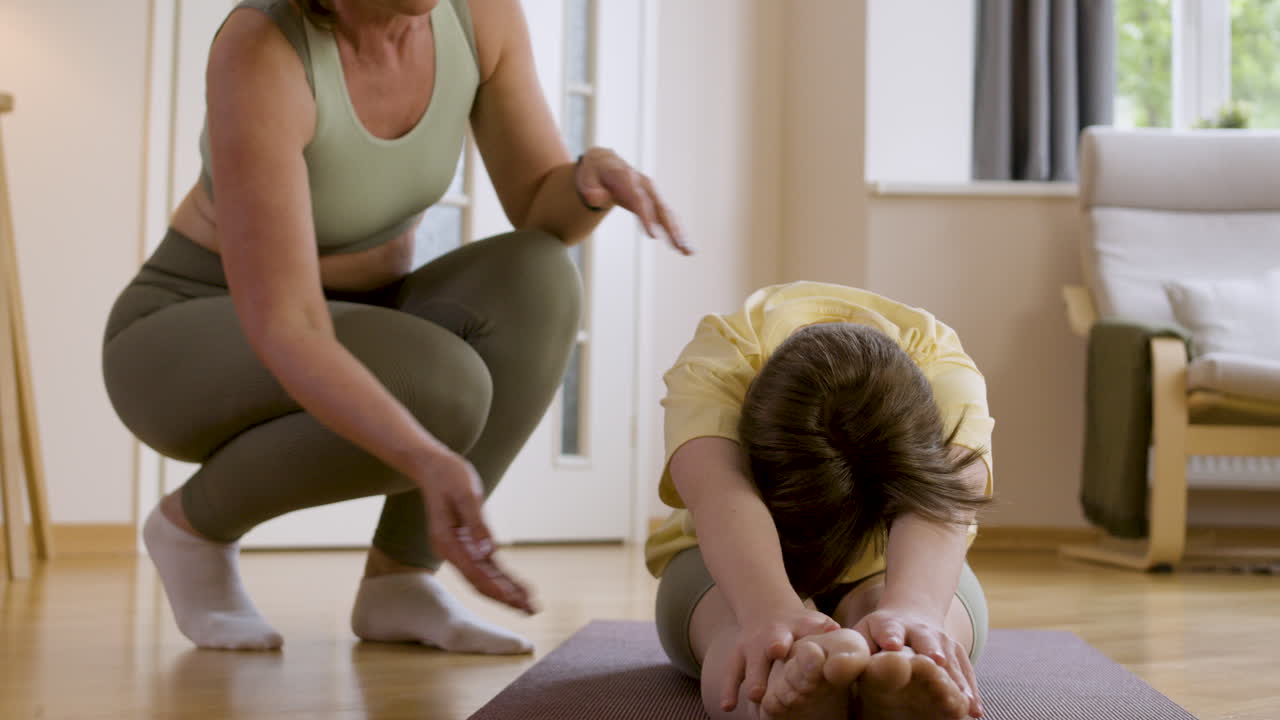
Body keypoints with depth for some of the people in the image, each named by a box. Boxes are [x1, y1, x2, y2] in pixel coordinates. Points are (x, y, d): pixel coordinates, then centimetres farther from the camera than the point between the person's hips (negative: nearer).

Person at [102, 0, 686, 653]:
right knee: (441, 390, -34)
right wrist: (429, 463, -51)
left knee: (534, 282, -24)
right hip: (191, 355, -5)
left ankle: (398, 580, -12)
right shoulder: (259, 54, -30)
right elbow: (283, 332, -36)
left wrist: (597, 175, -30)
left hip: (339, 339, 6)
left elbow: (543, 209, -5)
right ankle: (195, 523, -6)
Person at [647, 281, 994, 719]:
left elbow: (940, 503, -49)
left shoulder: (943, 368, -28)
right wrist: (771, 613, -71)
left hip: (891, 570, 1)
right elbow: (721, 498, -50)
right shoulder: (712, 366, -30)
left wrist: (909, 610, -71)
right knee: (742, 620, -39)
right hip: (737, 567, -1)